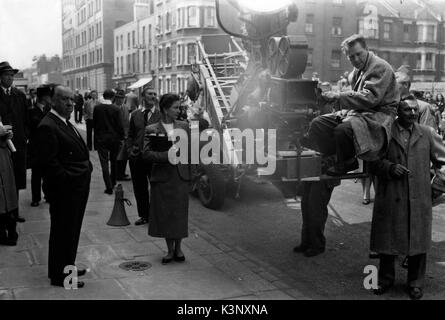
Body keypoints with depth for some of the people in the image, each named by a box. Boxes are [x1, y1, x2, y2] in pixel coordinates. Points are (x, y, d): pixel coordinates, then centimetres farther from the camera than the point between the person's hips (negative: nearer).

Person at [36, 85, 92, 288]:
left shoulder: (65, 123, 15)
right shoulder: (48, 126, -17)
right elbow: (49, 163, -22)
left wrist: (85, 174, 13)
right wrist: (68, 181, -19)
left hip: (76, 188, 10)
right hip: (64, 190, -10)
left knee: (71, 230, 20)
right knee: (63, 231, 1)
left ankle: (67, 267, 35)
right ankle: (59, 275, 14)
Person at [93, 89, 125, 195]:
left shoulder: (97, 108, -5)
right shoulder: (116, 109, -11)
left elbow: (94, 123, 3)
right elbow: (120, 125, -9)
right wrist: (121, 137, 3)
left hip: (101, 138, 0)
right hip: (114, 138, 0)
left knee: (104, 163, 2)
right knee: (113, 162, 19)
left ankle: (109, 187, -4)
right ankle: (113, 183, 31)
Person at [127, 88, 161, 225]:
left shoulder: (161, 115, -2)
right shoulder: (135, 114, 10)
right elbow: (130, 135, 13)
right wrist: (130, 150, 0)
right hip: (137, 156, 4)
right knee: (139, 188, 11)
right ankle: (144, 215, 25)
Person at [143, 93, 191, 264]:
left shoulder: (183, 126, 8)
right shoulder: (151, 130, -2)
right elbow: (146, 154, -10)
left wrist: (193, 171, 7)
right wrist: (166, 156, -19)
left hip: (181, 176, 2)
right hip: (162, 176, -2)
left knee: (180, 214, 5)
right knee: (165, 214, 4)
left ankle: (178, 248, 21)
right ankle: (170, 250, 19)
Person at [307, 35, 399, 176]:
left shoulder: (380, 67, -9)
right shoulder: (357, 71, 19)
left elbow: (371, 98, -22)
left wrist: (339, 97, -25)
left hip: (379, 115, -9)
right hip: (358, 112, 9)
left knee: (343, 129, -36)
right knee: (317, 124, -7)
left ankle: (347, 164, -10)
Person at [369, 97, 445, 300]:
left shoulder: (427, 134, 6)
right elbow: (372, 162, 2)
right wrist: (389, 167, -15)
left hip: (419, 199, 1)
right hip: (390, 198, -1)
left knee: (418, 241, 8)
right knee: (387, 240, 9)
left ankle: (415, 283, 25)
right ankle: (386, 279, 29)